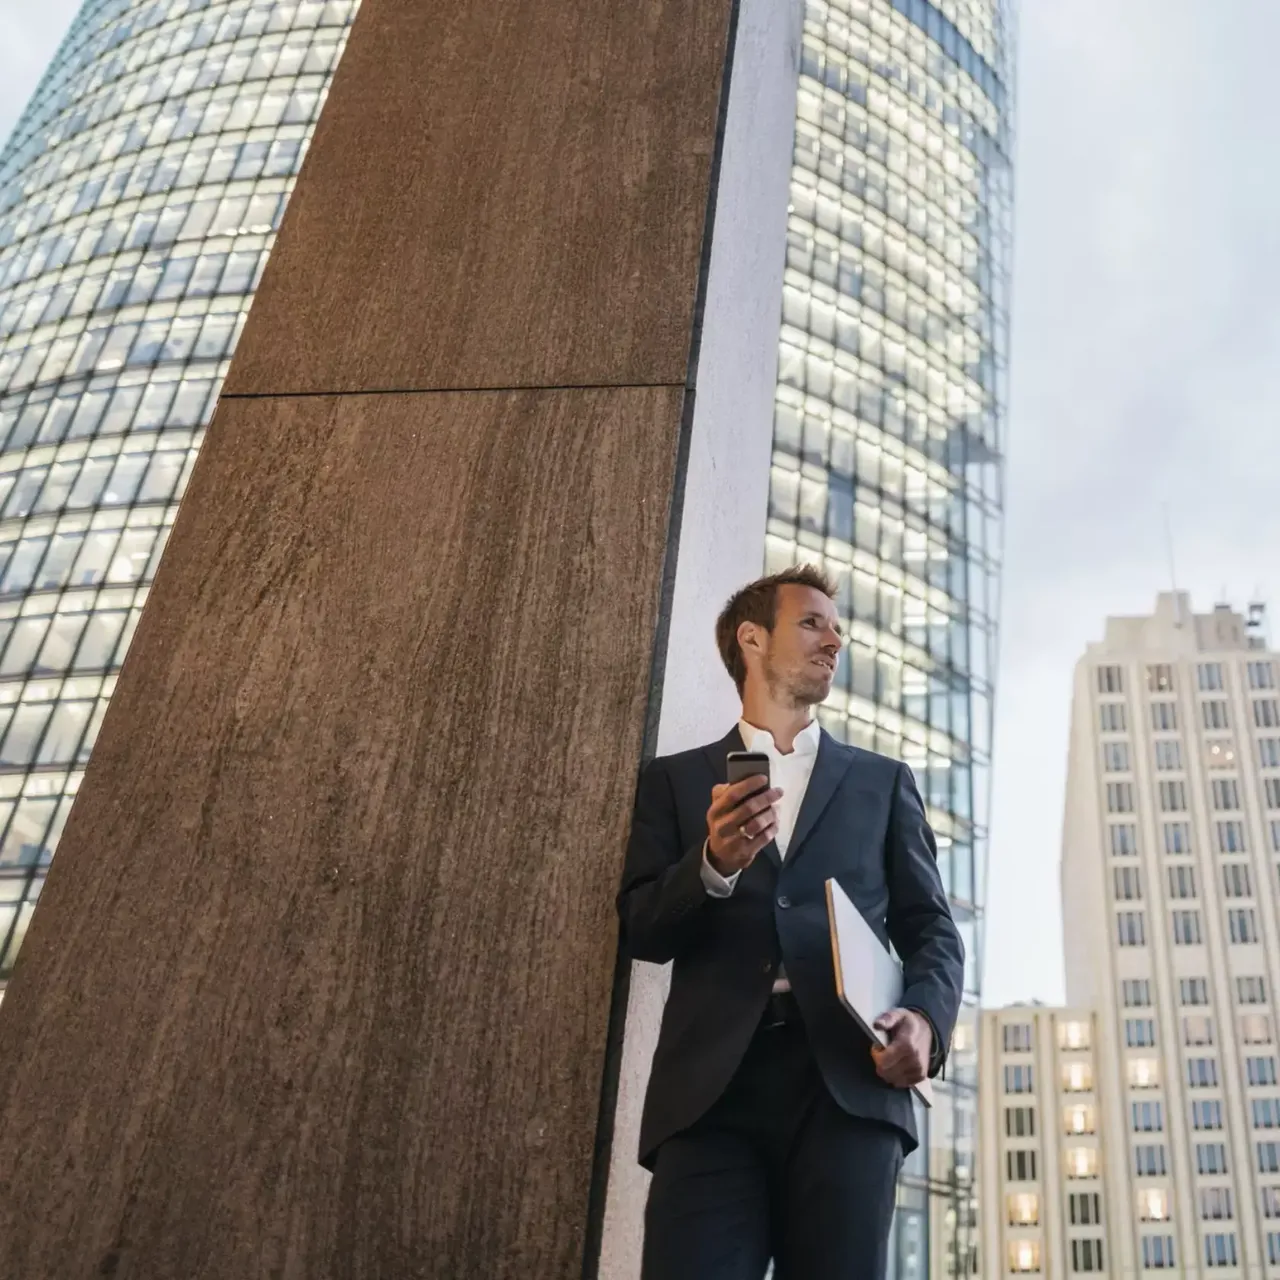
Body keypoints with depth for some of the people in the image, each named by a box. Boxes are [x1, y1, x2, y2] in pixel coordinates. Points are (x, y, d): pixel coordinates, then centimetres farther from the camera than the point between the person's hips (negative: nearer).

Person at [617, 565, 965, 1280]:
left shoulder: (884, 782, 23)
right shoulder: (676, 780, 19)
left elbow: (931, 929, 15)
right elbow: (641, 928, 8)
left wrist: (926, 1017, -7)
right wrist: (712, 866, -13)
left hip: (849, 1084, 1)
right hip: (712, 1086, -1)